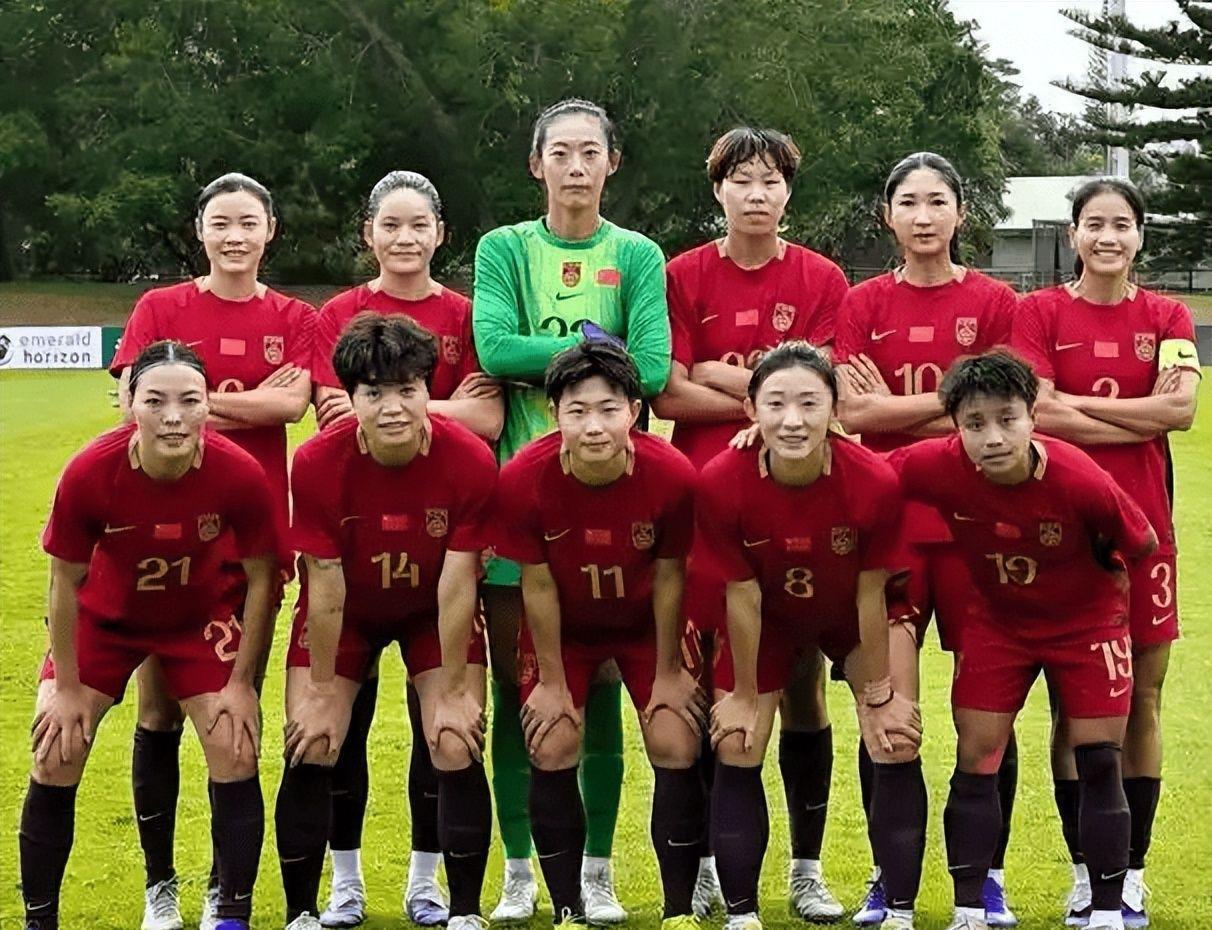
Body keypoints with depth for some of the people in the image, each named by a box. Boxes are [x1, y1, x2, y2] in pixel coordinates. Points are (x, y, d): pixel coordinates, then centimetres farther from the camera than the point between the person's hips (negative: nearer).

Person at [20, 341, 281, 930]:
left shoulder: (241, 476, -30)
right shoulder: (88, 474, -31)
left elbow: (259, 578, -13)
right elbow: (66, 582, -15)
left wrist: (241, 683, -11)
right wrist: (67, 688, -10)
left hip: (205, 617, 0)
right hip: (106, 616, 0)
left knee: (235, 753, -8)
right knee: (55, 757, -5)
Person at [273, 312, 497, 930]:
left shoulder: (470, 461, -27)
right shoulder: (317, 463, -27)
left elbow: (457, 585, -21)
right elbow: (325, 587, -20)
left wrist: (453, 692, -15)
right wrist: (321, 692, -13)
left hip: (434, 614, 0)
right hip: (344, 613, 0)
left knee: (457, 751, -9)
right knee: (311, 752, -6)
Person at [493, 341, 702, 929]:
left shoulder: (672, 475, -29)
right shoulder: (524, 478, -30)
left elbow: (668, 577, -14)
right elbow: (538, 583, -17)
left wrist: (668, 673, -5)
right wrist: (551, 680, -9)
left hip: (645, 622, 0)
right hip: (565, 627, 0)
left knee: (676, 750, -6)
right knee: (553, 750, -7)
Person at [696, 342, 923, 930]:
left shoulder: (875, 482, -33)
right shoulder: (722, 484, -32)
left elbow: (870, 595, -19)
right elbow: (743, 597, -20)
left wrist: (878, 693, -9)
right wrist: (744, 696, -10)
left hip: (850, 618, 0)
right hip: (768, 618, 0)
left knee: (897, 749, -5)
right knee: (736, 754, -2)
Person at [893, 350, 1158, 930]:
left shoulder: (1081, 481, -32)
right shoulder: (937, 467, -27)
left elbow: (1142, 544, -11)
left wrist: (1092, 579, 3)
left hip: (1086, 621, -2)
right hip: (995, 620, 2)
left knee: (1099, 762, -2)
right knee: (975, 761, 0)